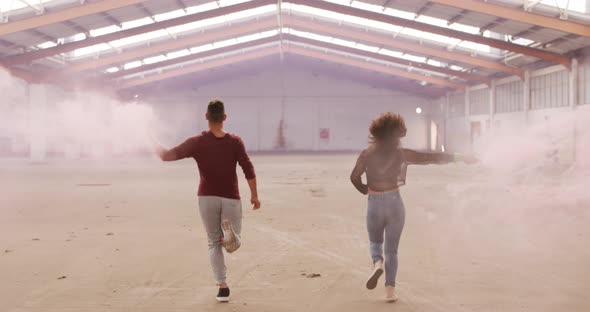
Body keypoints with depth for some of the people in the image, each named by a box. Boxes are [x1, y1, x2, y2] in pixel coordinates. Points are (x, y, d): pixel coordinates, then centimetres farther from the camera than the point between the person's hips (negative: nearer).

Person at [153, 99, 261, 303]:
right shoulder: (235, 142, -3)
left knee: (214, 243, 13)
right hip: (231, 198, 0)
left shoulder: (197, 142, -5)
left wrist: (157, 146, 18)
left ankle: (222, 286, 0)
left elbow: (167, 156, -4)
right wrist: (254, 195, 1)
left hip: (207, 198, 0)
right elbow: (248, 169, -8)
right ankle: (228, 230, -26)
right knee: (233, 243, 12)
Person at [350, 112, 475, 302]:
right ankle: (390, 288, 4)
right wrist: (458, 157, 2)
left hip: (375, 204, 0)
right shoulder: (401, 154, -4)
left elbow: (354, 177, -10)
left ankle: (377, 262, -8)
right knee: (392, 249, 11)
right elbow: (431, 158, -5)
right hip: (394, 203, 0)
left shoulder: (367, 154, -3)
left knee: (375, 242, 24)